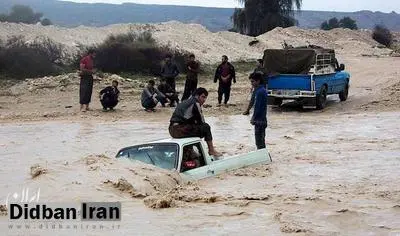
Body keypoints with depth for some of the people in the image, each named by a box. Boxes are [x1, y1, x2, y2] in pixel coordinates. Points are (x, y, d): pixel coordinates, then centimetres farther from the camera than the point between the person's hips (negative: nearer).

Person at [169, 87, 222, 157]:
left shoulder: (185, 102, 24)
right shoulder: (195, 103, -4)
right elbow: (201, 122, -2)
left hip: (172, 130, 10)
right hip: (180, 130, -10)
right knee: (206, 127, -5)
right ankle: (211, 150, 2)